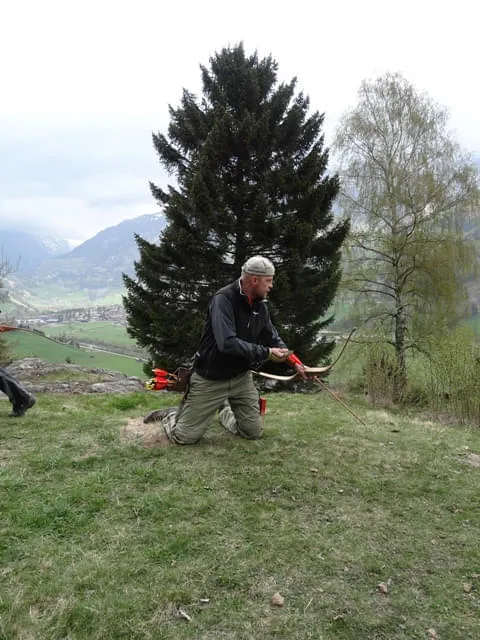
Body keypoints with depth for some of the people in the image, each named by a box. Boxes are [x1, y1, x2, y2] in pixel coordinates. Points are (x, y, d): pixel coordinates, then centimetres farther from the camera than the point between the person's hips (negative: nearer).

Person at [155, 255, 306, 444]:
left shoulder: (260, 306, 0)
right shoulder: (223, 299, -24)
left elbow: (273, 338, 10)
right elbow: (227, 343, -34)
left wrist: (294, 361, -2)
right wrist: (266, 353, -28)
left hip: (241, 378, 7)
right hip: (210, 380, -6)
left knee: (254, 433, 9)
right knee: (184, 437, -2)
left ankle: (225, 410, 35)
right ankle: (170, 415, 31)